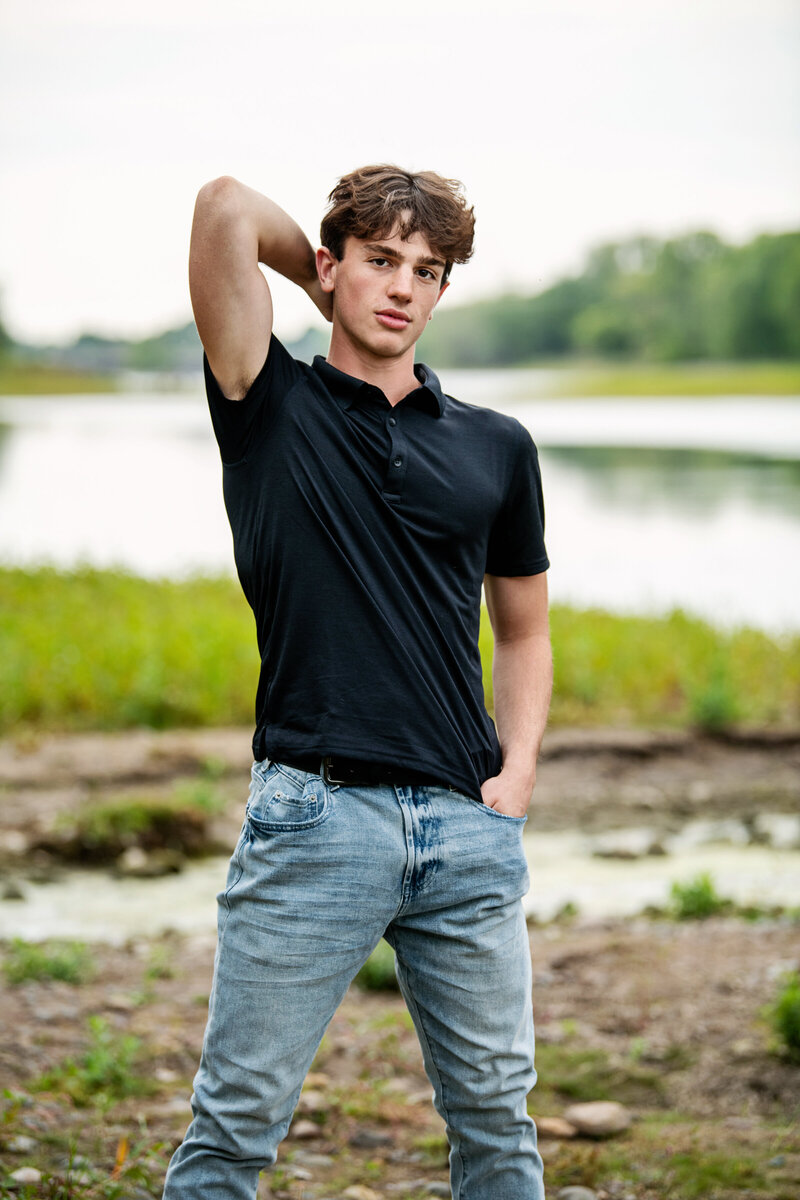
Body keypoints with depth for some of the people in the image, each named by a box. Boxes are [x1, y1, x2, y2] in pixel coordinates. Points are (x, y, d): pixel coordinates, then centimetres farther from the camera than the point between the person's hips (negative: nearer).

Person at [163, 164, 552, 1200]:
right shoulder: (271, 408, 5)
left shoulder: (497, 448, 13)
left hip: (470, 828, 3)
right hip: (315, 818, -3)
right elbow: (227, 206, -5)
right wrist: (330, 287, 12)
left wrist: (516, 771, 6)